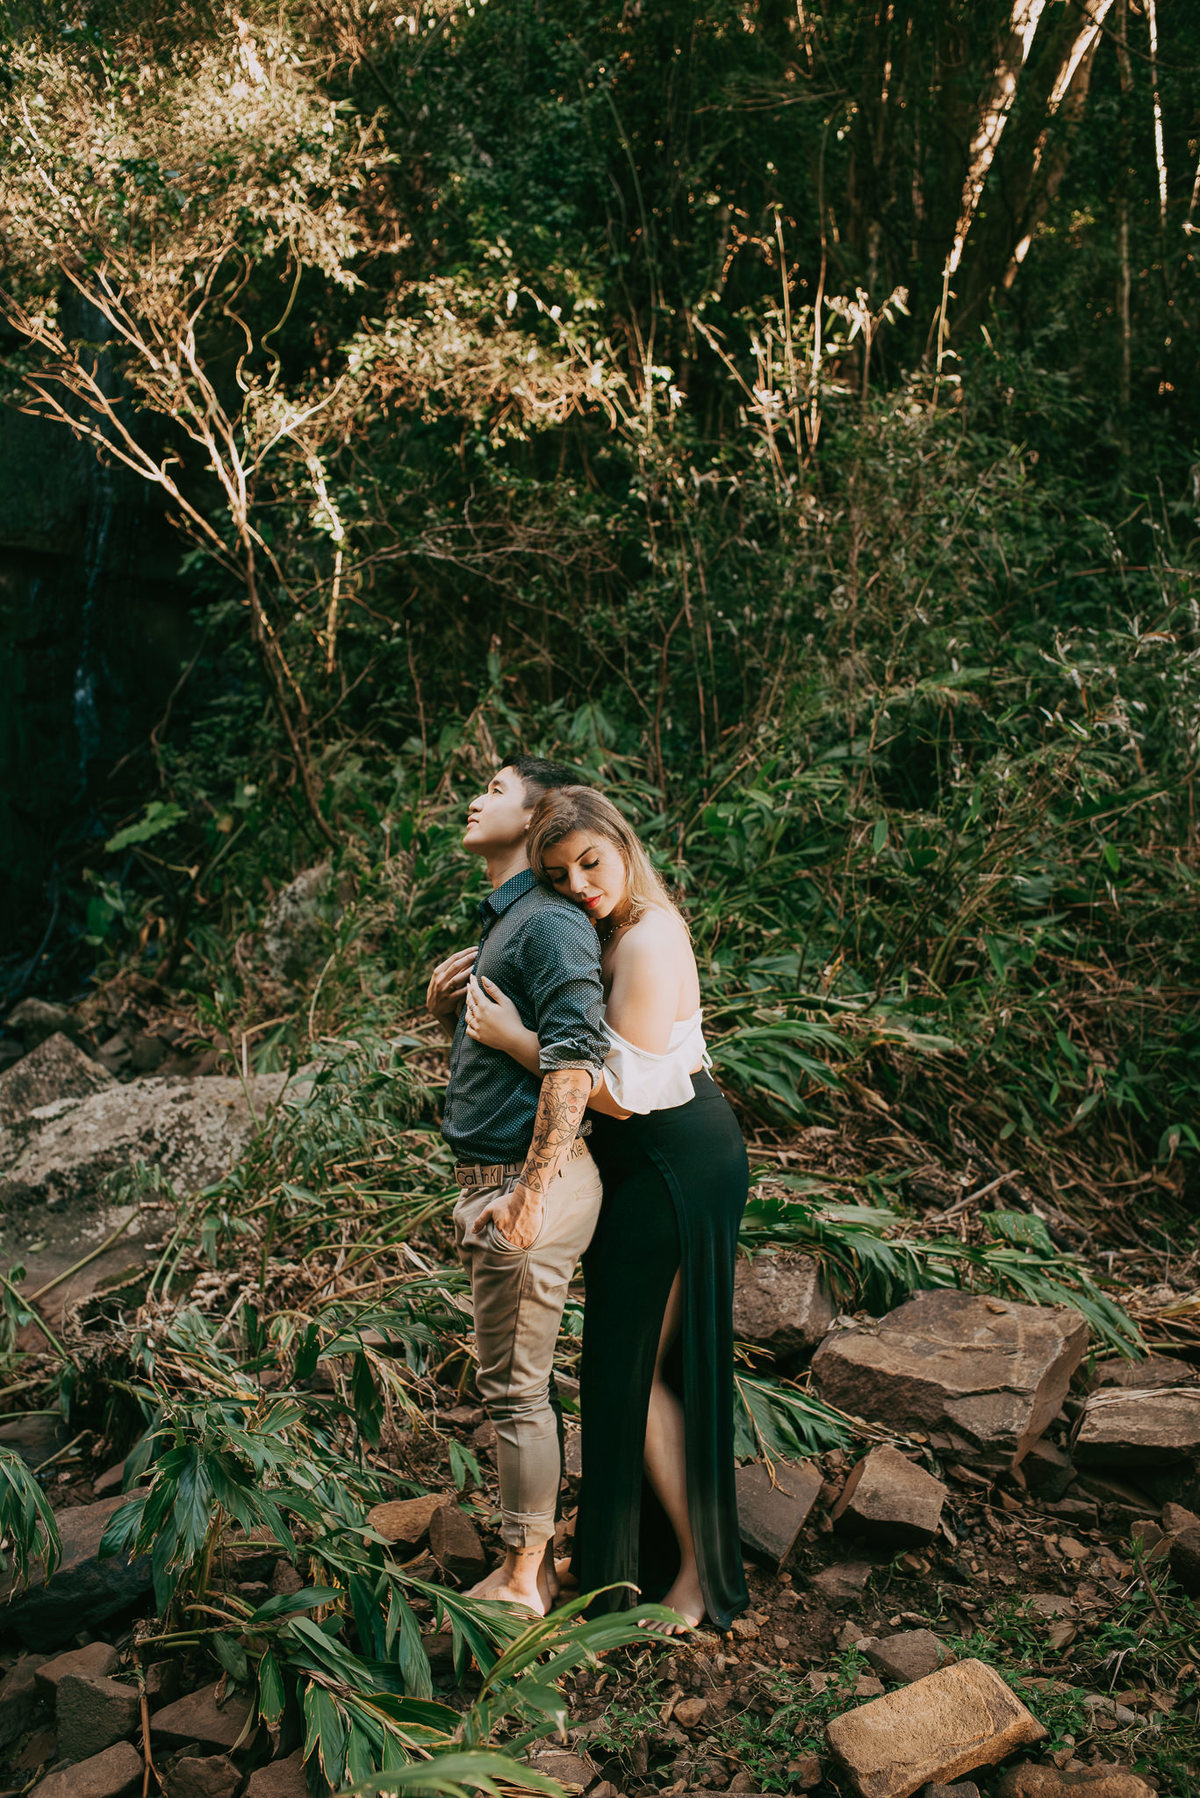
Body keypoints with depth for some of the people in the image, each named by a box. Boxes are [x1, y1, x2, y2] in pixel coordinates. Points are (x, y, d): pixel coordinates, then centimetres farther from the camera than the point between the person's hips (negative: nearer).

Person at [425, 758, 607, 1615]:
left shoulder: (550, 922, -15)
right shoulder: (501, 918, 17)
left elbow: (574, 1060, -24)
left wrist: (529, 1198, -25)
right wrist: (444, 1005, 5)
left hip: (527, 1176, -10)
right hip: (492, 1176, 10)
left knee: (516, 1387, 1)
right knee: (523, 1382, 17)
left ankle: (522, 1579, 14)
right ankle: (535, 1556, 29)